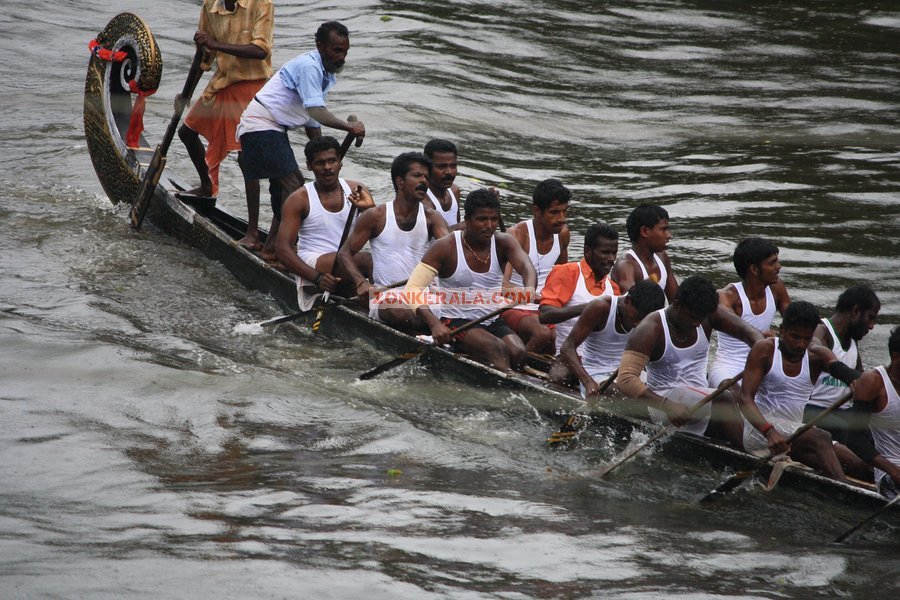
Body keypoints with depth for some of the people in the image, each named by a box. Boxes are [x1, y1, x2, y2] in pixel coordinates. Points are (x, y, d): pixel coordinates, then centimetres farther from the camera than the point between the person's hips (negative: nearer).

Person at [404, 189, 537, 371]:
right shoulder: (445, 247, -9)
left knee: (519, 354, -25)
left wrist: (529, 288, -47)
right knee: (497, 348, -31)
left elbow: (526, 266, -19)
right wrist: (434, 324, -34)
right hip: (457, 322, -4)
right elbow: (413, 288, -16)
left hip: (493, 322, 4)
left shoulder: (504, 243, 1)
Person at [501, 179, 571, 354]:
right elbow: (502, 283, -32)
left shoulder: (562, 233, 5)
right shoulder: (517, 235, -17)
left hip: (543, 312, 6)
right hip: (513, 309, -6)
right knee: (543, 334, -35)